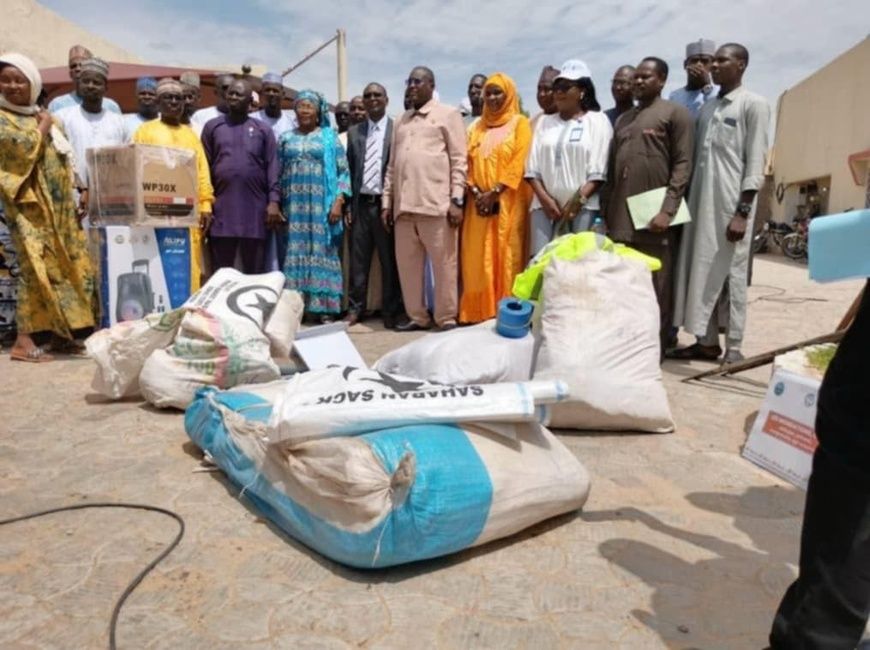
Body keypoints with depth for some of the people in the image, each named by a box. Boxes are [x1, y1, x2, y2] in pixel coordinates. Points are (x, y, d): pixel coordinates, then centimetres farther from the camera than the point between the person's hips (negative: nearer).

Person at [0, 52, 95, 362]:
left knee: (65, 267, 5)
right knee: (37, 267, -14)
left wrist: (76, 195, 11)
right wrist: (43, 126, -2)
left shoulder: (42, 116, 19)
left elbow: (64, 158, 21)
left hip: (58, 204, 7)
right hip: (29, 204, -7)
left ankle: (61, 334, 11)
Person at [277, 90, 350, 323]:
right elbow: (277, 173, 12)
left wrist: (338, 201, -9)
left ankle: (324, 309, -2)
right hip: (292, 206, 2)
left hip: (321, 205, -2)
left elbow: (343, 172, 2)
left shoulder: (329, 137, 8)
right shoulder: (286, 138, 15)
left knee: (321, 254, -4)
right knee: (294, 253, -1)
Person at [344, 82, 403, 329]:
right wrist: (347, 204, 5)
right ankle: (355, 308, 16)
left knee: (389, 261, 4)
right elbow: (349, 170, 12)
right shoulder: (354, 132, 14)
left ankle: (390, 311, 13)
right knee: (358, 260, 7)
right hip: (361, 204, 4)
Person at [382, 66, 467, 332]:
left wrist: (456, 200, -11)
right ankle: (417, 316, 17)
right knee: (407, 264, 6)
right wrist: (387, 202, 13)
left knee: (443, 264, -1)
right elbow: (392, 166, 20)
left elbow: (459, 160, -2)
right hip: (404, 206, 6)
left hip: (436, 204, -5)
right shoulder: (401, 121, 22)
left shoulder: (448, 114, 6)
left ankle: (447, 318, 8)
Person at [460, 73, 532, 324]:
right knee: (478, 259, 2)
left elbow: (519, 163, -8)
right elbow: (468, 164, 10)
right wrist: (476, 193, -6)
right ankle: (479, 312, 7)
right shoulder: (476, 128, 18)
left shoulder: (520, 123, 4)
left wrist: (494, 193, -15)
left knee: (506, 257, -5)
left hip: (508, 202, -4)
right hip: (479, 202, 4)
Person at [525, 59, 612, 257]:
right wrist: (545, 199, -4)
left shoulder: (597, 120, 7)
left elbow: (598, 171, -2)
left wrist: (578, 200, -12)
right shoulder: (545, 122, 17)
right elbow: (532, 167, 9)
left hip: (583, 206, -3)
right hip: (545, 205, 3)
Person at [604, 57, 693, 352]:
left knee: (656, 287, 0)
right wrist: (607, 209, 11)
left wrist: (667, 210, -17)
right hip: (621, 216, 6)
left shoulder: (676, 114, 2)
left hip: (654, 214, -6)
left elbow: (683, 165, -7)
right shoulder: (623, 119, 21)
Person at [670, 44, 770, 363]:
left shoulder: (754, 105, -1)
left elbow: (755, 163, -8)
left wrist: (742, 212, -16)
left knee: (730, 273, -3)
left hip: (731, 203, -6)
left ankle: (733, 347, 4)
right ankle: (707, 341, 14)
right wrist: (687, 201, 9)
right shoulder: (707, 107, 18)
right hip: (701, 201, 6)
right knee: (700, 270, 6)